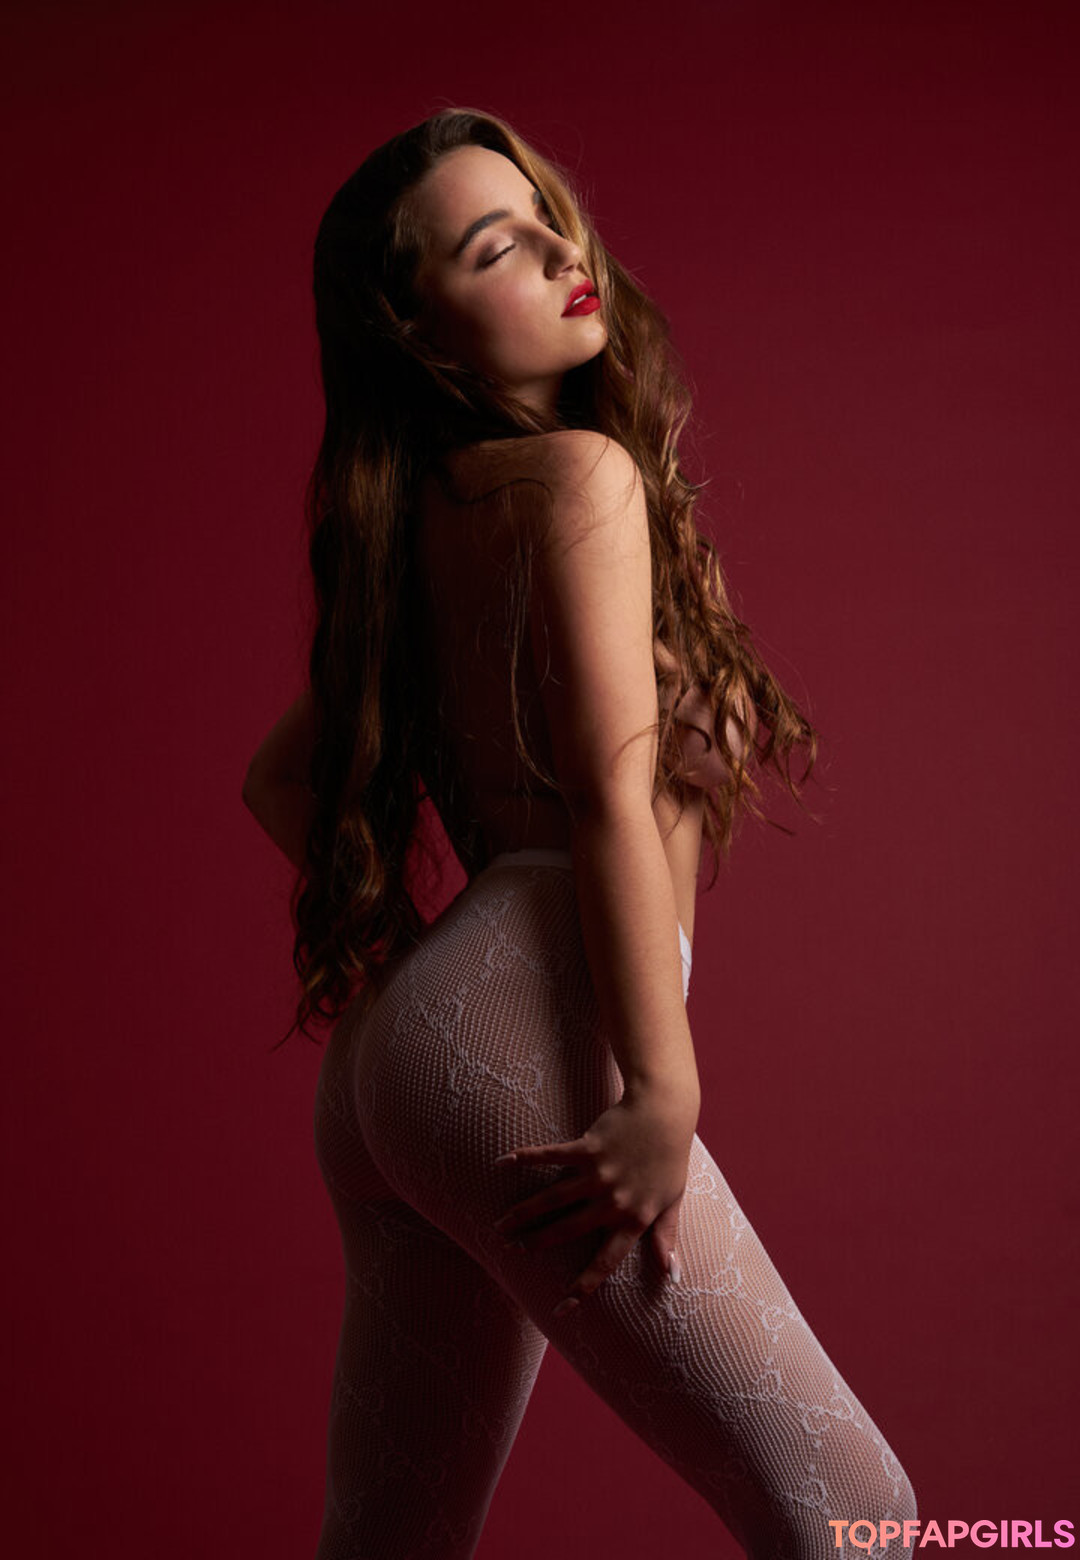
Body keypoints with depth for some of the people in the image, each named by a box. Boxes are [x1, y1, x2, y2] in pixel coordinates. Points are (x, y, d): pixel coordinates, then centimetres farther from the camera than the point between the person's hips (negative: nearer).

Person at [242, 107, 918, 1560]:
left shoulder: (414, 521, 21)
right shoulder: (579, 472, -3)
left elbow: (280, 778, 27)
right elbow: (613, 792, -13)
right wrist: (665, 1091, -17)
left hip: (391, 1061, 10)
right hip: (524, 1033, -10)